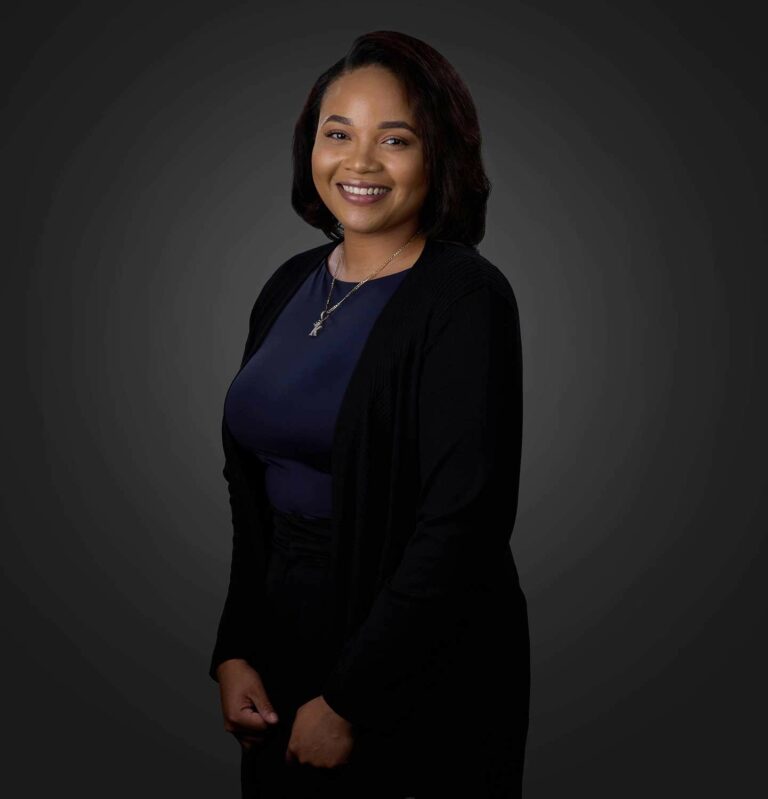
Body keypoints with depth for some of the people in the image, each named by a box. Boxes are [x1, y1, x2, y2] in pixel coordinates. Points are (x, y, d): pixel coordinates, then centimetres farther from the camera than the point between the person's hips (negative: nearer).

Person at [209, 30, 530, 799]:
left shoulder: (466, 299, -15)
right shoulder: (289, 285, 5)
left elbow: (460, 521, -20)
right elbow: (252, 491, 9)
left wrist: (348, 701, -16)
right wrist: (234, 650, 1)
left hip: (418, 670, -6)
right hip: (283, 635, 6)